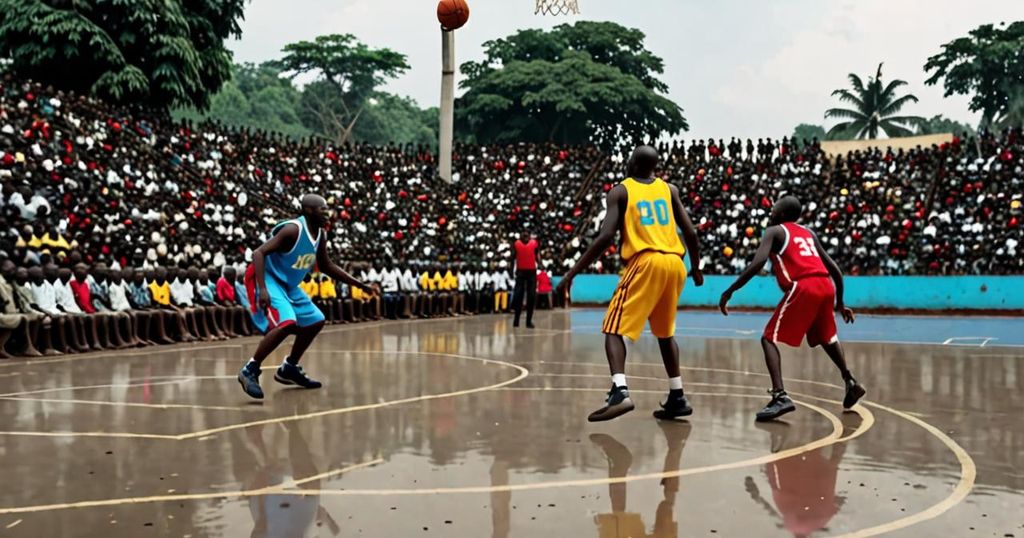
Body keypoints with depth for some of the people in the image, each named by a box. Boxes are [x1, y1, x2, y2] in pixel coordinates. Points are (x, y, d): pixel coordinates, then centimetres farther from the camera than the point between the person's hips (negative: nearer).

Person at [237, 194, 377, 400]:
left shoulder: (321, 235, 3)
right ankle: (249, 370, -19)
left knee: (315, 321, 15)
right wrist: (262, 289, -39)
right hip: (267, 279, -10)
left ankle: (289, 369, 27)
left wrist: (359, 285, 16)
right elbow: (259, 253, -28)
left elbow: (326, 266, 17)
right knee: (287, 323, -29)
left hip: (288, 284, 10)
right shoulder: (292, 229, -23)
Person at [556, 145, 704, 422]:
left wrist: (572, 273, -5)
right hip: (674, 263, 6)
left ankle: (620, 392, -24)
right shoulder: (669, 189, 17)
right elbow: (691, 232, 12)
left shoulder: (620, 191, 4)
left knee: (614, 329, -3)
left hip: (646, 261, -5)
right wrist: (696, 268, 28)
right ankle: (678, 397, 22)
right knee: (665, 332, 23)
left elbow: (605, 238, -7)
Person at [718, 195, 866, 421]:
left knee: (769, 339, -1)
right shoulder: (808, 233, 27)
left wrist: (729, 292, -7)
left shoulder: (774, 231, 9)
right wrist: (840, 302, 34)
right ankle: (851, 383, 42)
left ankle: (780, 397, -18)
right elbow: (834, 268, 24)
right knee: (826, 337, 32)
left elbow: (758, 263, -9)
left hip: (803, 287, -7)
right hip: (825, 285, 7)